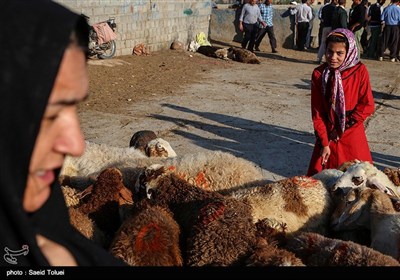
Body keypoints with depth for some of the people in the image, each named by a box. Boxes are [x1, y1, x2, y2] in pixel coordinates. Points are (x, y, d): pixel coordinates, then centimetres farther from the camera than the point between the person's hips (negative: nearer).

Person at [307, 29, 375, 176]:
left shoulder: (359, 71, -11)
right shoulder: (319, 74, -7)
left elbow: (368, 106, -11)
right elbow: (317, 112, -4)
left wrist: (343, 127, -10)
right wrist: (324, 143, -6)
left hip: (352, 135, -1)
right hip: (327, 134, 2)